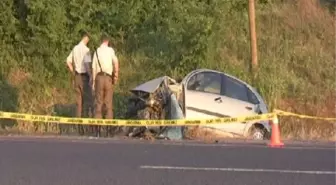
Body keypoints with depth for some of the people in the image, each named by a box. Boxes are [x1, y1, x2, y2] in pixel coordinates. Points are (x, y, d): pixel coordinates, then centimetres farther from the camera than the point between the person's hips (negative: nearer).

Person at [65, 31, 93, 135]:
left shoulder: (75, 49, 9)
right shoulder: (86, 50, -13)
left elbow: (68, 61, 14)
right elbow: (87, 64, -21)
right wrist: (91, 76, -12)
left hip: (77, 76, 7)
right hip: (84, 76, -7)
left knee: (79, 101, 8)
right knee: (87, 100, -2)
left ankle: (80, 127, 9)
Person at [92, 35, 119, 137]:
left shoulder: (97, 51, 4)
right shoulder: (110, 50, 2)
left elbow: (94, 67, -1)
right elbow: (116, 62, -12)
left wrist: (93, 81, 3)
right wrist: (116, 75, -2)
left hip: (99, 77, 1)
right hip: (108, 78, -1)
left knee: (98, 103, 4)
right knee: (109, 103, 4)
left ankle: (97, 128, 0)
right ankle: (109, 128, -1)